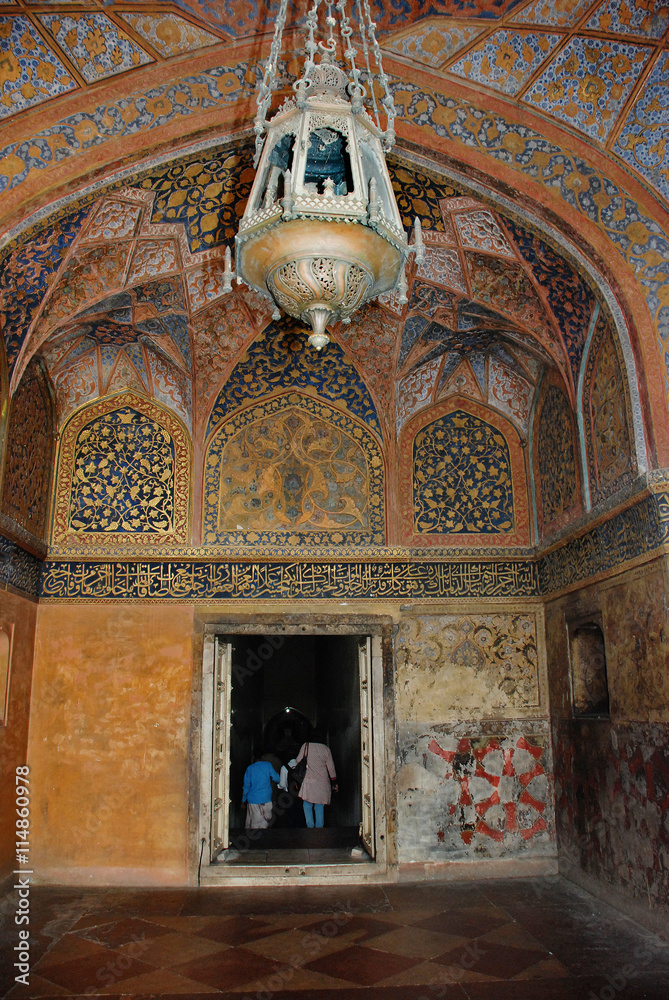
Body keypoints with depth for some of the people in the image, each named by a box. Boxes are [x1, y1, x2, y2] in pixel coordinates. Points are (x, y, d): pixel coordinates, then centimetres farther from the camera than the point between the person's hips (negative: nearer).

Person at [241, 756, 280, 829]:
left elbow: (246, 786, 2)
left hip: (252, 800, 1)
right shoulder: (268, 765, -5)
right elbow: (277, 779, 2)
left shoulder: (250, 768, -1)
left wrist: (243, 801, 10)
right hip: (266, 798, -1)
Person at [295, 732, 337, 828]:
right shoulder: (326, 749, 7)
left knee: (307, 805, 5)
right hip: (323, 783, 2)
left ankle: (310, 826, -3)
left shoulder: (306, 746, 4)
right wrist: (333, 783, 15)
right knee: (320, 807, 9)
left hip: (309, 780, -2)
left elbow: (298, 761, 8)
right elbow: (331, 768, 7)